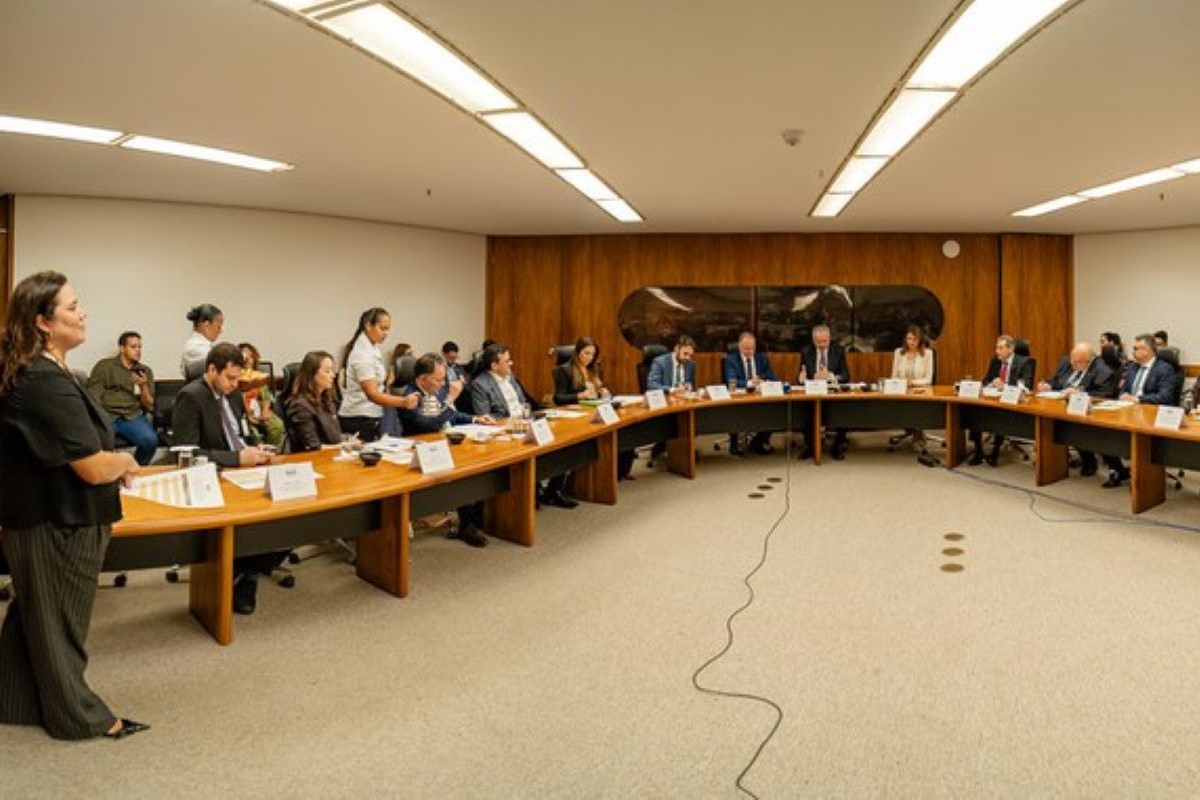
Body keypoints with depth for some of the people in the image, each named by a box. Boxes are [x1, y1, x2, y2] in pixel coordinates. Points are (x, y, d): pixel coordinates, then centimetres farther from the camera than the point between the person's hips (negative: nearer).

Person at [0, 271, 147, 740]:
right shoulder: (47, 384, -27)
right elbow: (95, 468, -28)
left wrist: (112, 461, 4)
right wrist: (126, 462, -8)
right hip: (58, 525, -9)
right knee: (58, 623, 8)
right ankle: (79, 717, 26)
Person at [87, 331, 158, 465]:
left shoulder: (146, 371, 19)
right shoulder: (104, 365, 12)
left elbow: (149, 406, 14)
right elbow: (93, 395, 3)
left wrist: (144, 386, -4)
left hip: (133, 416, 2)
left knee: (150, 440, -30)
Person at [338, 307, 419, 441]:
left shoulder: (372, 348, 9)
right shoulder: (363, 354, -19)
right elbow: (372, 394, -27)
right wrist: (404, 402, -40)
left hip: (370, 417, 9)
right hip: (359, 420, -9)